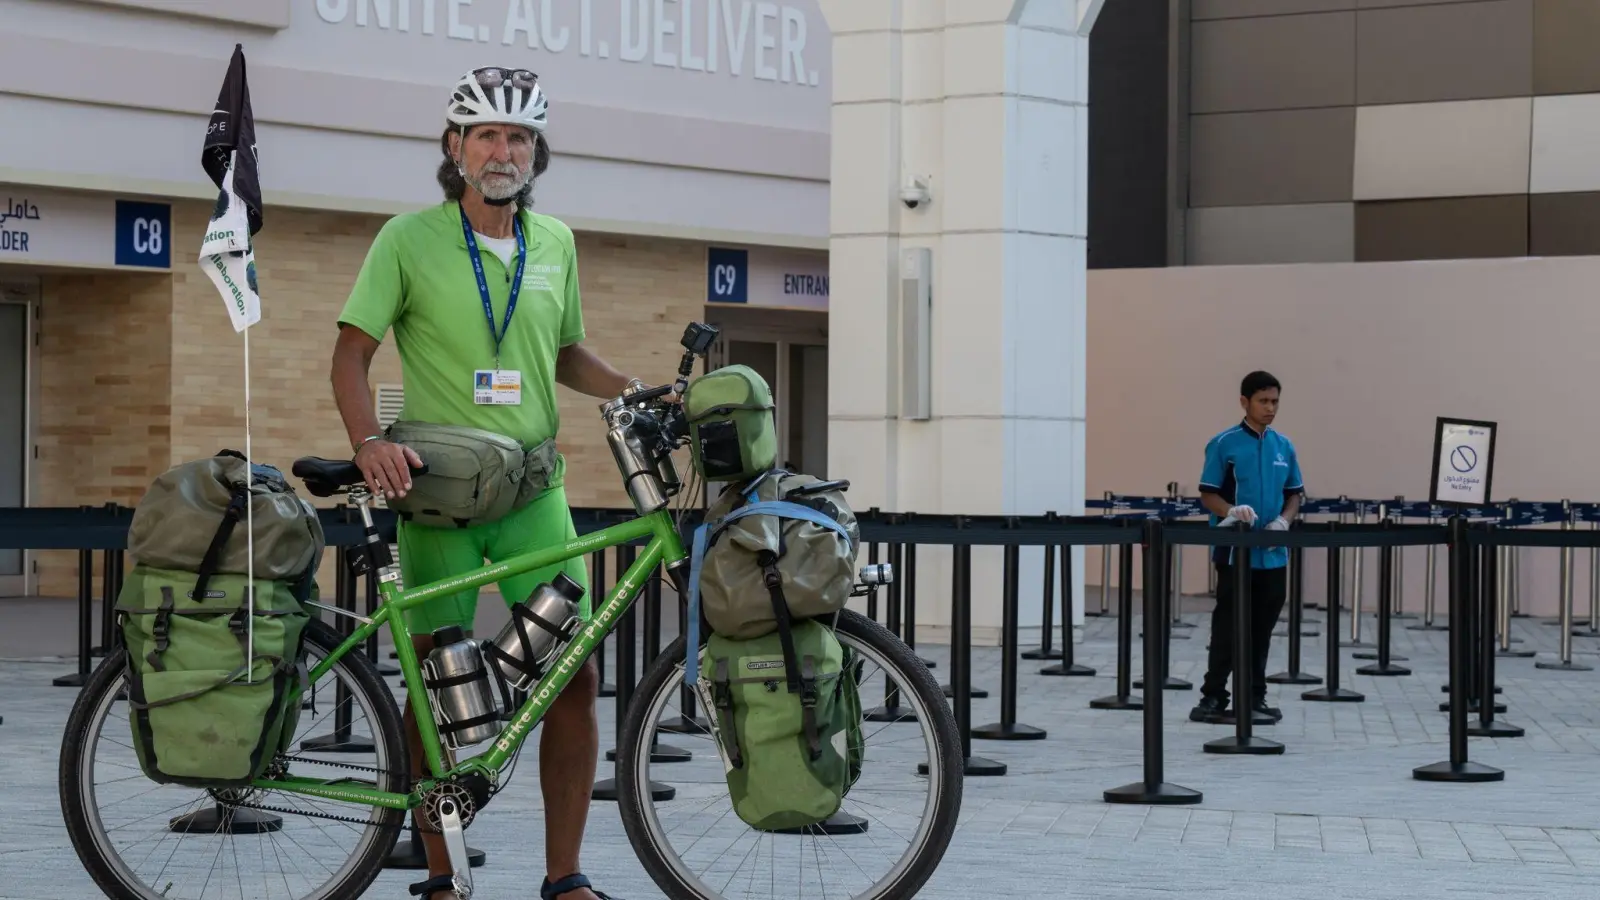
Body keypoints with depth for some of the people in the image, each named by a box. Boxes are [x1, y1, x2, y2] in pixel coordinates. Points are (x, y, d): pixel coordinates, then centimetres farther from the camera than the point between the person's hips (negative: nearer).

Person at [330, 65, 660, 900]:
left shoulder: (555, 243, 8)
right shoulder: (410, 238, -4)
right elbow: (351, 352, -2)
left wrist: (632, 389, 4)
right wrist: (369, 442, -19)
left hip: (534, 488, 3)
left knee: (575, 671, -5)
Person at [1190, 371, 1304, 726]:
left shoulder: (1285, 447, 9)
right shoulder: (1224, 444, -5)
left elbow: (1294, 494, 15)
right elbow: (1208, 494, -4)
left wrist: (1283, 520, -5)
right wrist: (1231, 511, -24)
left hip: (1273, 553, 5)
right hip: (1235, 551, -5)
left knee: (1262, 628, 8)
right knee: (1228, 626, -3)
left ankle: (1252, 697, 15)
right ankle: (1213, 697, 2)